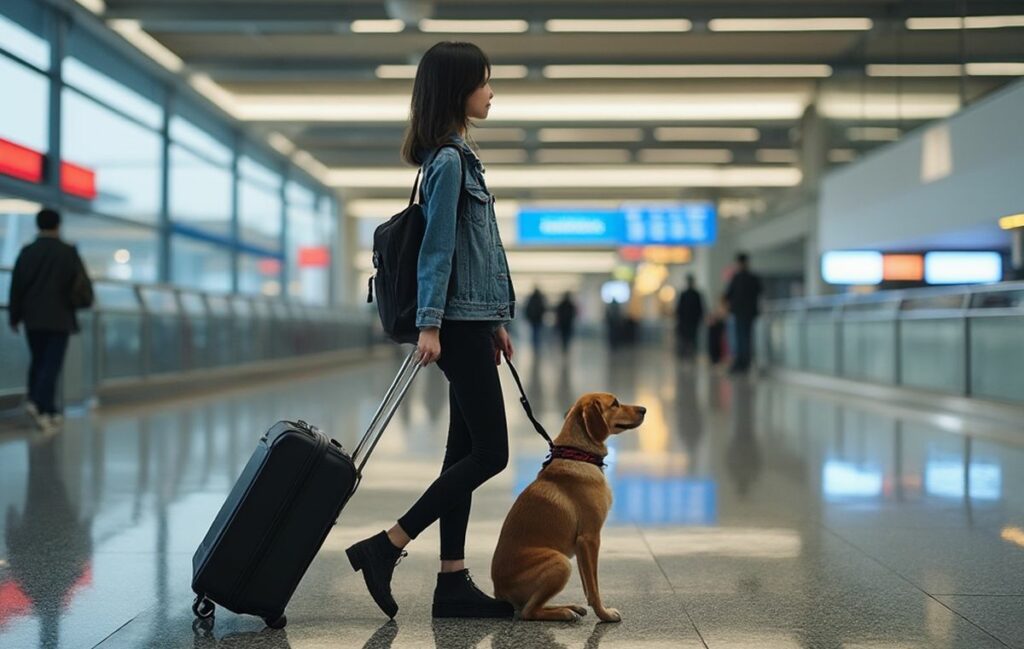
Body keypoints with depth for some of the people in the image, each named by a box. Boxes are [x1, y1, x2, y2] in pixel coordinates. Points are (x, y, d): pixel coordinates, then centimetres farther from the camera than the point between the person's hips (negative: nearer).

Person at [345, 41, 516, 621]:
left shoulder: (460, 157, 18)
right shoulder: (449, 161, -11)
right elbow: (437, 247, -17)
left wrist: (496, 323, 21)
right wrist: (429, 324, -21)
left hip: (473, 321, 10)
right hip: (460, 325, -10)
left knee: (466, 452, 8)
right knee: (489, 453, -8)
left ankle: (454, 583, 12)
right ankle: (384, 548, -4)